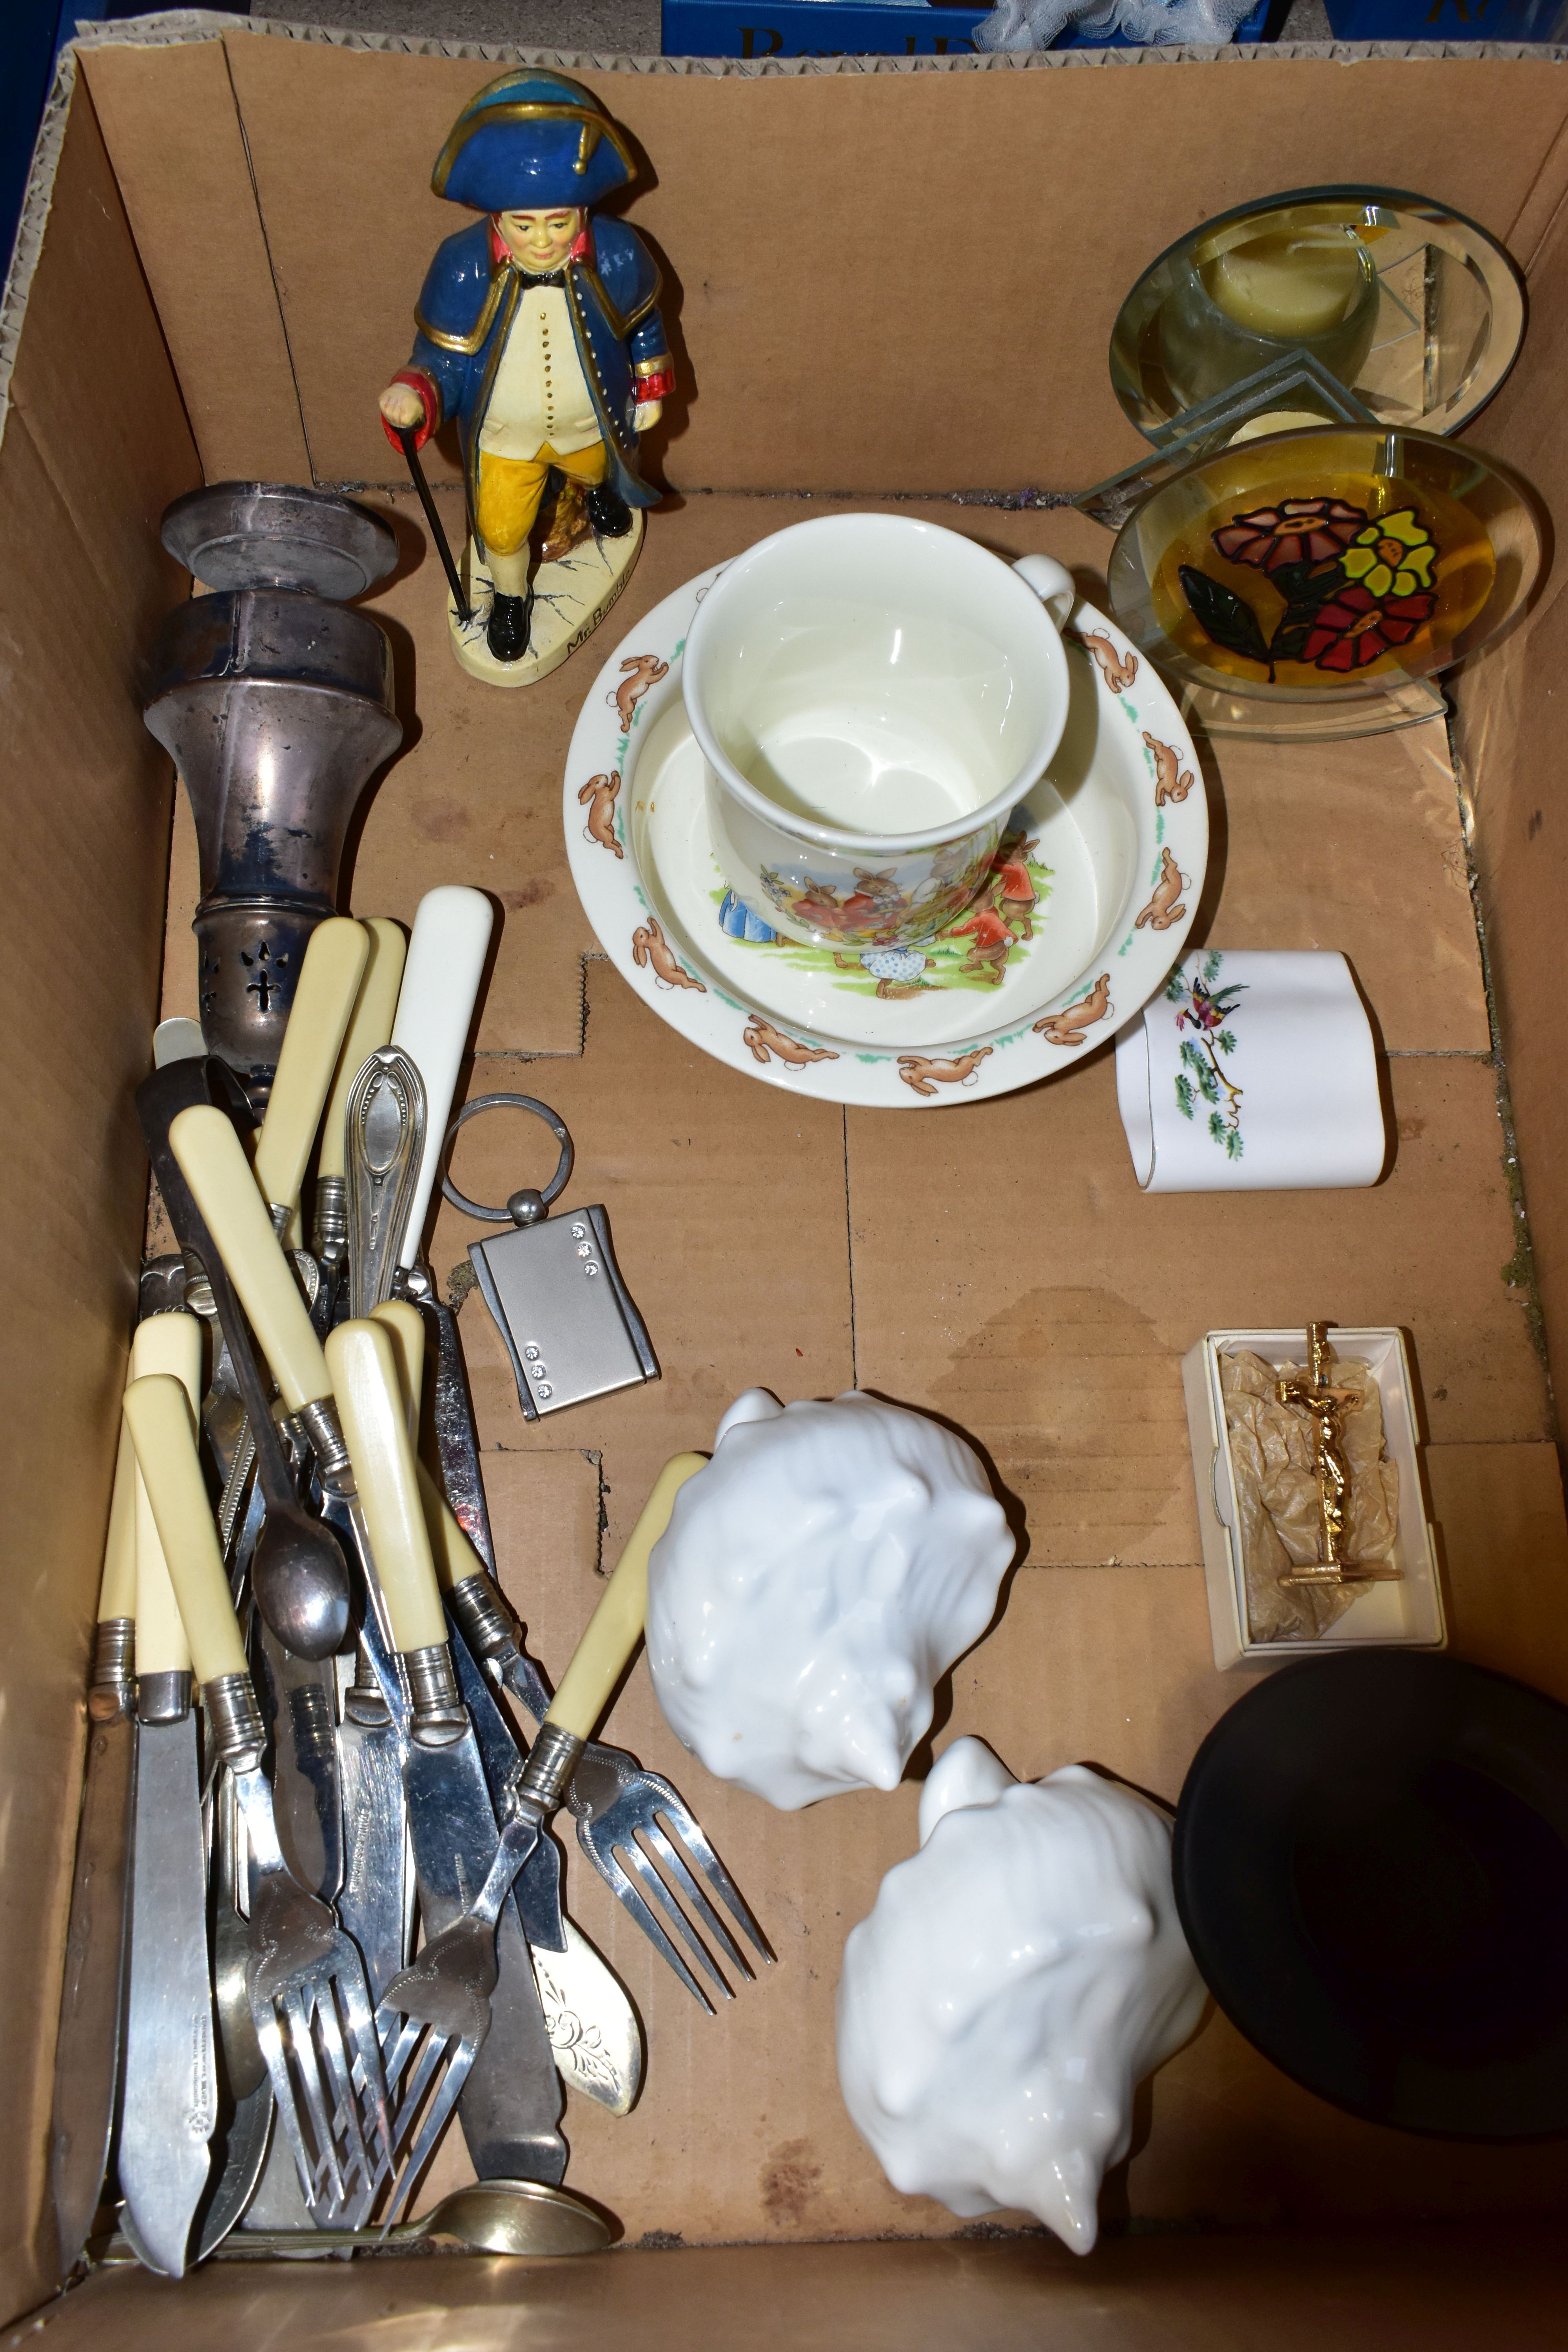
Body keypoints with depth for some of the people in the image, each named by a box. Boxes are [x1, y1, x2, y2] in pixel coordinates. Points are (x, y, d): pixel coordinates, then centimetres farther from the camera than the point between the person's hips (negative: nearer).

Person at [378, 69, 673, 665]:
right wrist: (414, 396, -43)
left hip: (591, 426, 1)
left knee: (594, 470, 35)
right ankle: (510, 597, 55)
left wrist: (650, 391, 5)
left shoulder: (617, 257, -27)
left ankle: (594, 488, 76)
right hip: (504, 438, -1)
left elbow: (644, 323, -6)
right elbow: (444, 359, -22)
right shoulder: (462, 268, -30)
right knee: (501, 530, 19)